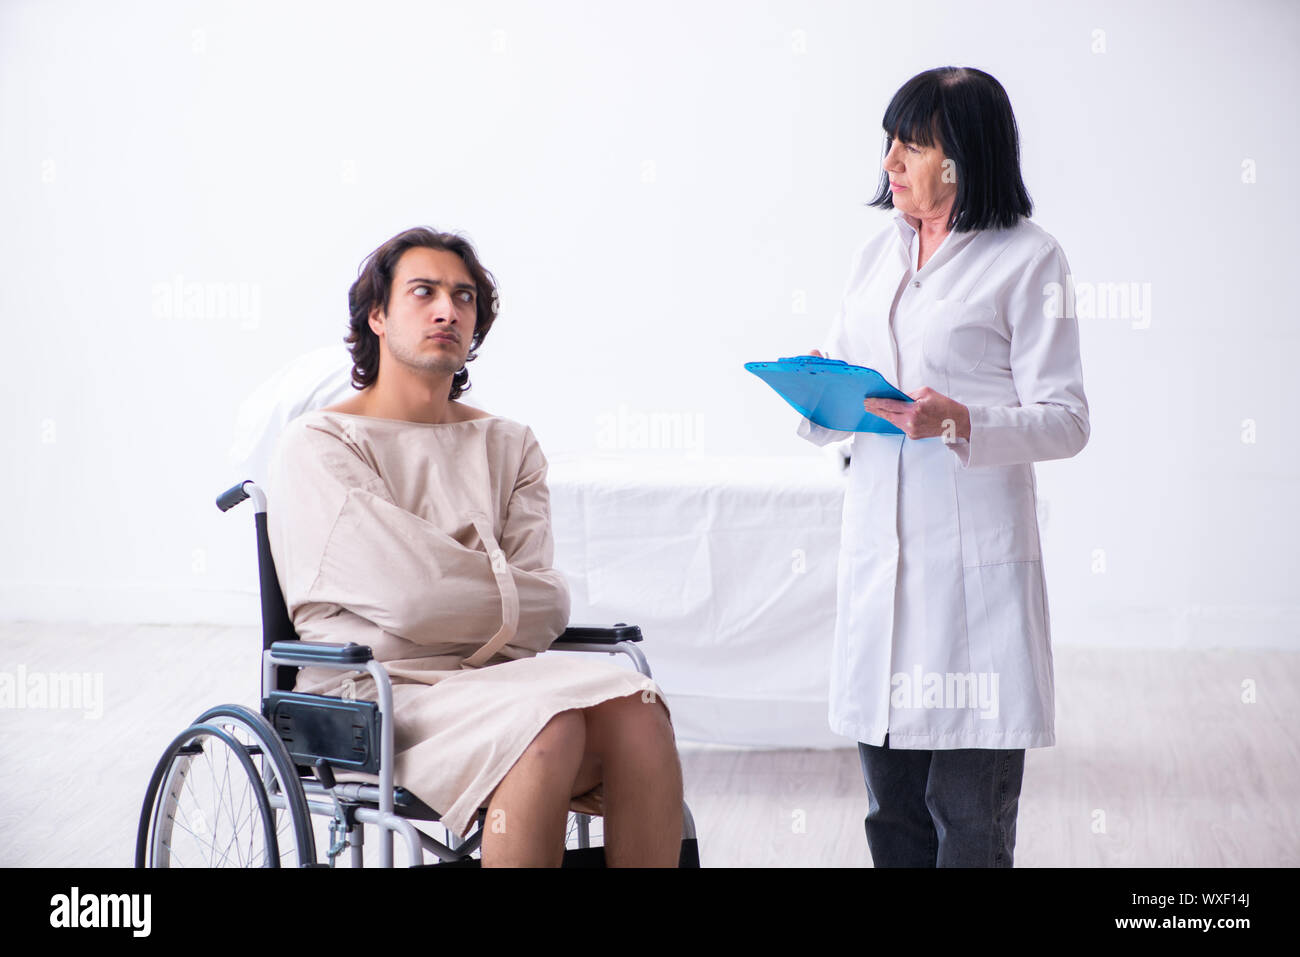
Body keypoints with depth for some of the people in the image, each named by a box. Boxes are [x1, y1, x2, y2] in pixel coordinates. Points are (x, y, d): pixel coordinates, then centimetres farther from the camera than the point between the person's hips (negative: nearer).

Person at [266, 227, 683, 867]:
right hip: (380, 688, -5)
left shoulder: (508, 446, 18)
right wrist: (504, 599, 4)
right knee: (548, 726, -34)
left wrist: (459, 596, -8)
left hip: (499, 674, 5)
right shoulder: (317, 446, 1)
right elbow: (411, 597, -11)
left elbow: (545, 608, 6)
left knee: (636, 711, -27)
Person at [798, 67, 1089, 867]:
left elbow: (1066, 420, -7)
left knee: (967, 812, -3)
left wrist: (961, 423, -22)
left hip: (976, 554, -6)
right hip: (878, 550, 6)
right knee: (892, 804, 10)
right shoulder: (878, 256, 17)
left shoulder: (1028, 259, -2)